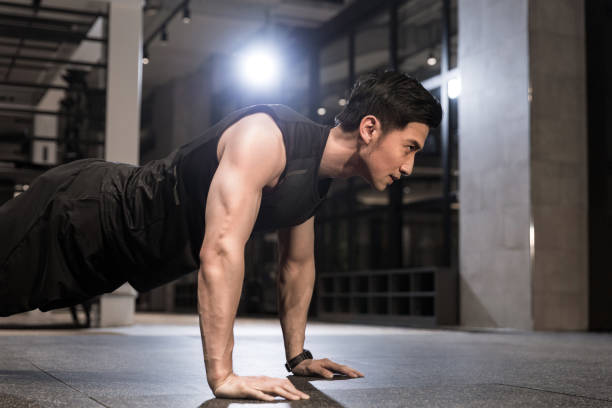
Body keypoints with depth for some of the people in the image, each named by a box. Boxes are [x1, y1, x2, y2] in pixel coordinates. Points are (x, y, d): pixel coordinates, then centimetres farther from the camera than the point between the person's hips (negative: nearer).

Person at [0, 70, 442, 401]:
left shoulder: (318, 180, -3)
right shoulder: (266, 137, -33)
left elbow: (298, 264, 11)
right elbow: (220, 250, -40)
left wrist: (298, 356, 11)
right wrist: (222, 376, -40)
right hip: (81, 214, -8)